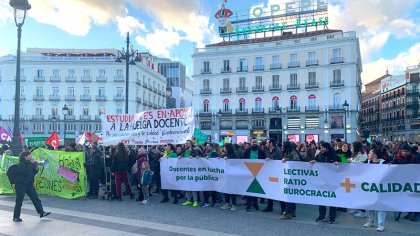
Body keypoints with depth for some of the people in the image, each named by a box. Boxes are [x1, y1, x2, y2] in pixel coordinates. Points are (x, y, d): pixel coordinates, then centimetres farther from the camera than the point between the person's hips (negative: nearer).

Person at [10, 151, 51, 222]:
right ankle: (16, 217, 13)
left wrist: (36, 168, -1)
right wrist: (32, 164, -24)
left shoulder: (29, 164, 10)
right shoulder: (20, 165, -15)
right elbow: (26, 172, -31)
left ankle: (41, 212, 4)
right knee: (19, 201, 1)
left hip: (29, 184, 8)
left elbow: (33, 173, 15)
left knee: (35, 198, 3)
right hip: (20, 185, -7)